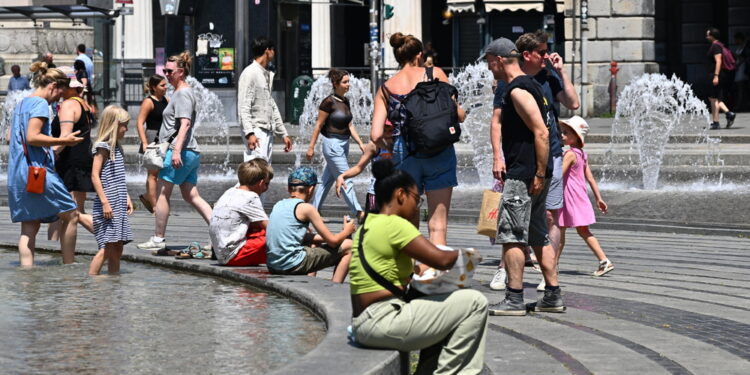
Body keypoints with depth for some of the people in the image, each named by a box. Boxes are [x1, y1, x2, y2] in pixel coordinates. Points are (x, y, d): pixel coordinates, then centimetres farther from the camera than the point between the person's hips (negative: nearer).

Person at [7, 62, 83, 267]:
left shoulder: (21, 104, 20)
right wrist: (63, 141, -15)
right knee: (71, 215, 3)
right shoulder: (40, 103, -8)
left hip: (16, 176, 9)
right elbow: (32, 136, -19)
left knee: (29, 228, 5)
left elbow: (11, 136, 28)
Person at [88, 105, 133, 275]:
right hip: (107, 205, -9)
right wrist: (105, 202, -19)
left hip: (118, 205, 9)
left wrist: (127, 198, 18)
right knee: (107, 247, -14)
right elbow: (95, 175, -14)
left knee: (117, 249, 8)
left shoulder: (117, 147, 18)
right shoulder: (102, 146, -9)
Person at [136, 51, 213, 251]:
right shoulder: (183, 92, 20)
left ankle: (158, 238, 2)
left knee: (162, 193, -2)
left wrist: (177, 150, -28)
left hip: (180, 152, -10)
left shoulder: (183, 93, -10)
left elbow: (185, 124, -21)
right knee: (191, 196, 6)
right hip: (191, 152, 10)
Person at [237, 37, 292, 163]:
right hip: (256, 132, -9)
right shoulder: (250, 73, -8)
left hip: (268, 132, 9)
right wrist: (249, 133, -24)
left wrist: (283, 134, 24)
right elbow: (243, 107, -15)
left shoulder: (267, 75, 20)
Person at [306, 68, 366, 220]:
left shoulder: (345, 102, 10)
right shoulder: (329, 102, -13)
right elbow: (319, 125, -10)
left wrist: (360, 143, 3)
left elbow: (350, 125, 13)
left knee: (327, 180, 12)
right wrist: (311, 146, -8)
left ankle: (313, 211, 19)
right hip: (333, 144, -8)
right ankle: (358, 212, -7)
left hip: (343, 144, 8)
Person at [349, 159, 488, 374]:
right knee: (475, 303, -5)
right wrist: (463, 254, 3)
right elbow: (441, 260, -16)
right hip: (383, 322, -10)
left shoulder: (366, 226, 16)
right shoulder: (394, 225, -12)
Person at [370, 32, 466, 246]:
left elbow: (376, 135, 0)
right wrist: (461, 113, 21)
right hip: (439, 153, -2)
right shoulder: (435, 74, 2)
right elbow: (458, 114, -1)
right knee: (438, 225, -1)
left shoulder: (386, 88, 7)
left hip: (404, 156, 2)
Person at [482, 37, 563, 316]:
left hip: (523, 175, -10)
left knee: (511, 235, -7)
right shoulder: (529, 85, 18)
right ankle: (553, 296, 15)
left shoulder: (518, 91, -14)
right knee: (539, 237, 13)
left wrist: (539, 175, -22)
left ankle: (514, 300, -7)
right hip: (533, 173, 10)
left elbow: (541, 133, -21)